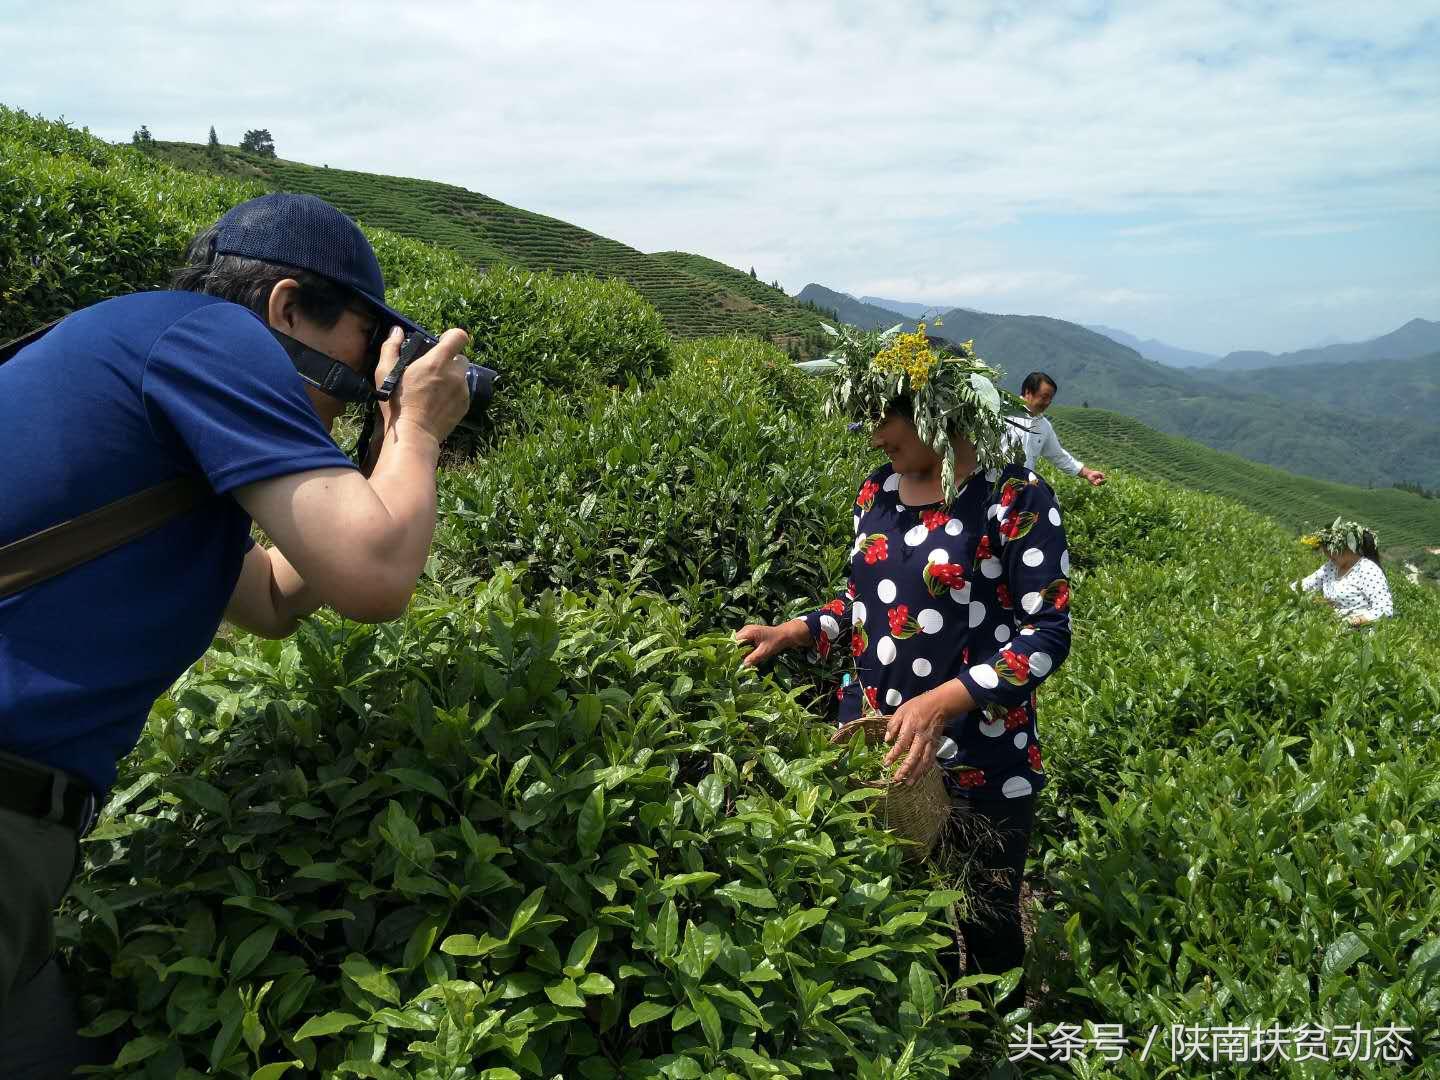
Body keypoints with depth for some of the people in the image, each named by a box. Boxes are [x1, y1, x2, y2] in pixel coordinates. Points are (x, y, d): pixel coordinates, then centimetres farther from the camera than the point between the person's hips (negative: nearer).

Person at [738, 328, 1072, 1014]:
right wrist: (790, 633, -1)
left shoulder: (1015, 501, -15)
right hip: (874, 745, 6)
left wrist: (940, 702, -26)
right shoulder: (878, 491, 4)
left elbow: (1047, 635, -16)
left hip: (979, 763, -5)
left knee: (985, 928, 13)